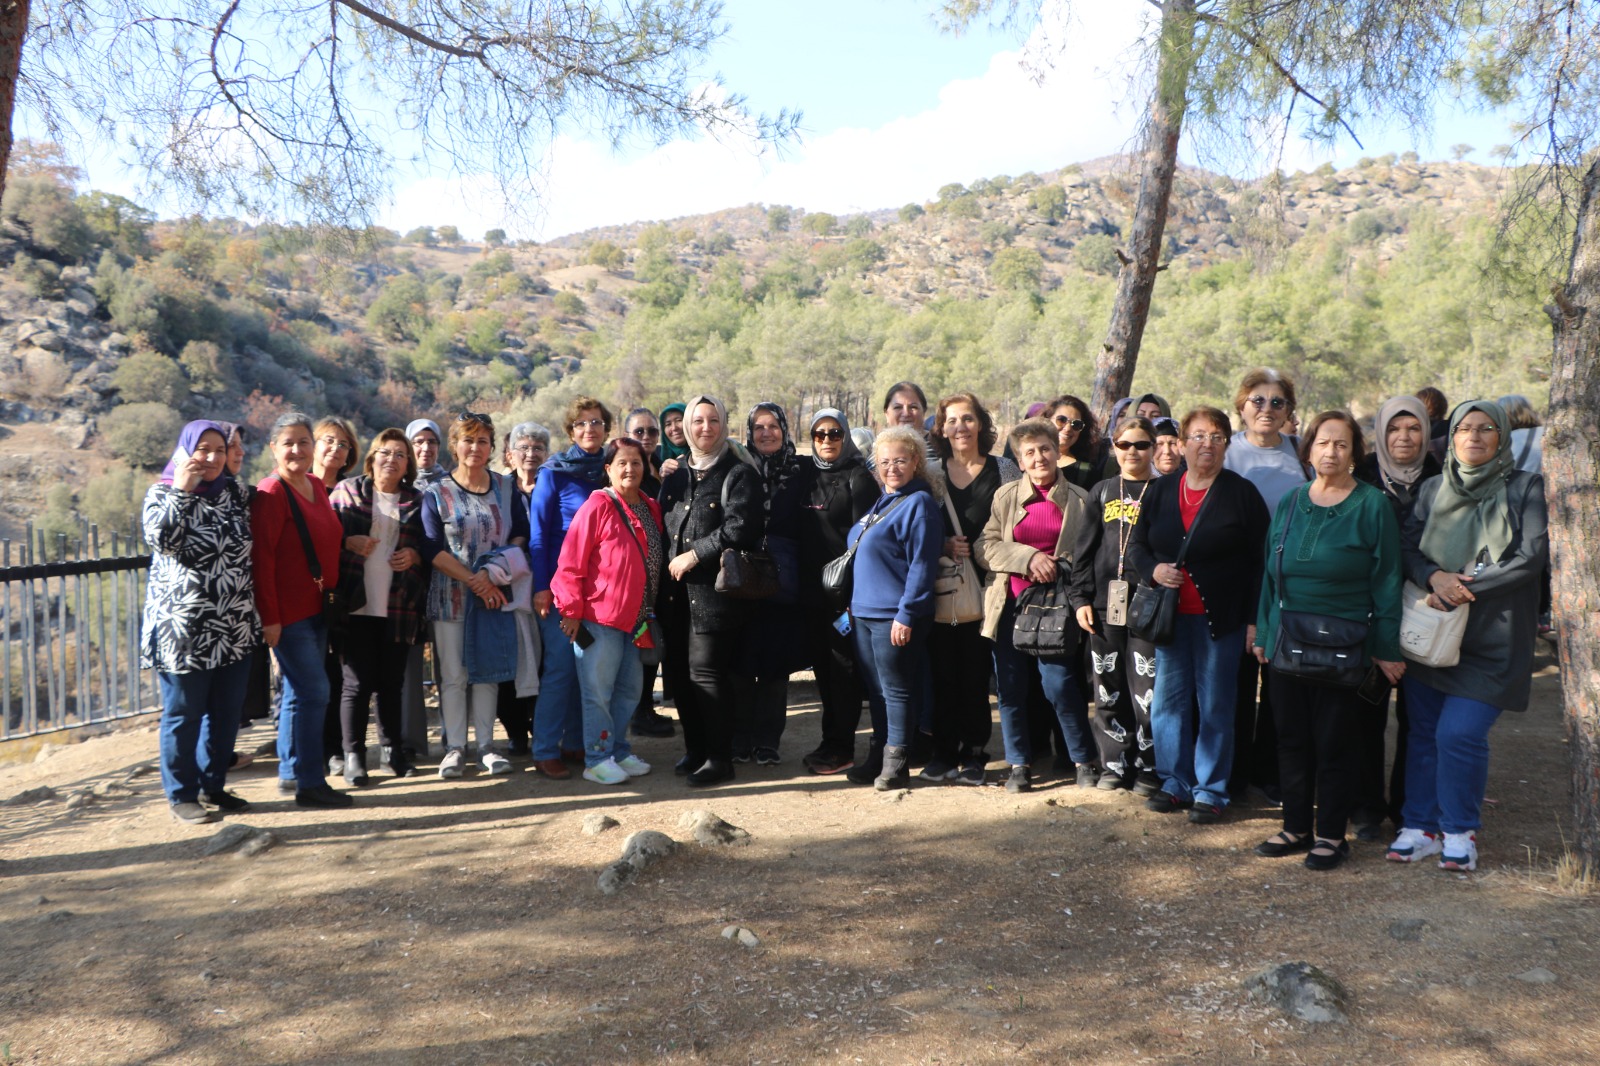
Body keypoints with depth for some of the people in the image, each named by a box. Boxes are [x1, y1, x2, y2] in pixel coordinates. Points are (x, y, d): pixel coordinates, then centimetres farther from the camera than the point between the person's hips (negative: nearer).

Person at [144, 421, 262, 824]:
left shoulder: (236, 493, 11)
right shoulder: (163, 493, -1)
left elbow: (251, 546, 20)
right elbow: (159, 538, -19)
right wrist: (181, 490, -18)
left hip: (234, 626, 5)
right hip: (184, 627, -5)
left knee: (227, 712, 10)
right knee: (183, 714, 3)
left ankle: (214, 785, 24)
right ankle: (182, 795, 15)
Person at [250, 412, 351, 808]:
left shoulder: (316, 486, 10)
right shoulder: (270, 493, -14)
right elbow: (261, 558, -17)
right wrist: (270, 617, -19)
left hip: (316, 608, 9)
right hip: (287, 612, -9)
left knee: (299, 692, 15)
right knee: (313, 692, -7)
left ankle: (290, 773, 27)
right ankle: (310, 783, 1)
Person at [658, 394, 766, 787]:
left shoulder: (740, 474, -4)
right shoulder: (675, 476, 18)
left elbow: (739, 528, -15)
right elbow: (663, 526, 21)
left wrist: (694, 555, -13)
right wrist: (670, 563, 5)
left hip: (715, 589, -7)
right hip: (678, 591, 7)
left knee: (706, 671, -8)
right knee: (677, 668, 9)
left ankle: (719, 757, 3)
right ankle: (694, 748, 23)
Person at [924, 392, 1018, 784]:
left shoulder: (1003, 471, 3)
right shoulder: (932, 473, 10)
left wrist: (974, 552, -9)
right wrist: (944, 547, -9)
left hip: (983, 589, -2)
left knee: (976, 674, -1)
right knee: (943, 672, 3)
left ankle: (974, 755, 12)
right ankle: (943, 753, 14)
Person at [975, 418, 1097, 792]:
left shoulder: (1079, 500, 5)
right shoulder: (1005, 496, 7)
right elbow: (985, 547, 0)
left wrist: (1061, 566, -8)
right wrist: (1029, 558, -13)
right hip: (1009, 603, 2)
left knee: (1059, 683, -7)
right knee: (1011, 686, 5)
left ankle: (1084, 760, 12)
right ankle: (1019, 764, 18)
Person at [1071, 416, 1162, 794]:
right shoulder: (1101, 493, 11)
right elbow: (1084, 549, 10)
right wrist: (1081, 598, 3)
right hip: (1105, 604, 3)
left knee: (1147, 689, -2)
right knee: (1108, 689, 7)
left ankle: (1149, 768, 10)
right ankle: (1115, 764, 18)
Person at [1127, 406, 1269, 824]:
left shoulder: (1242, 494, -1)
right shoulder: (1161, 491, 9)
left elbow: (1258, 562, -3)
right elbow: (1136, 544, 14)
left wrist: (1253, 620, -8)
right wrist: (1153, 570, -8)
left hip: (1220, 617, -3)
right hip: (1169, 615, 4)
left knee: (1215, 706, 4)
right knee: (1168, 701, 7)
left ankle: (1211, 790, 14)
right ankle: (1176, 782, 20)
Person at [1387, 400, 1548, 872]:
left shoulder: (1526, 488, 1)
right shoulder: (1433, 488, 11)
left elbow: (1533, 557, -7)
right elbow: (1407, 546, 5)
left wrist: (1468, 586, -14)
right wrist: (1435, 578, -15)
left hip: (1492, 636, -3)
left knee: (1459, 733, -11)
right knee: (1424, 731, 6)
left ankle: (1460, 830, 9)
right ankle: (1421, 827, 18)